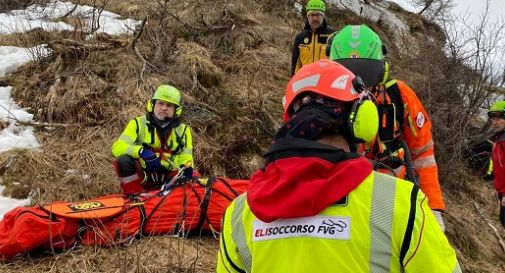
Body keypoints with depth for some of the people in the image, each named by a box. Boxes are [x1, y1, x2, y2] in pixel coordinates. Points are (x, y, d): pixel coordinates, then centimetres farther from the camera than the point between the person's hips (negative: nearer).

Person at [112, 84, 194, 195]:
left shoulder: (183, 130, 7)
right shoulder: (139, 124, -1)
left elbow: (185, 158, 5)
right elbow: (118, 147, -13)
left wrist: (186, 167, -21)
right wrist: (141, 151, -33)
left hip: (169, 178, 2)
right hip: (143, 176, -1)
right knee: (123, 160, -28)